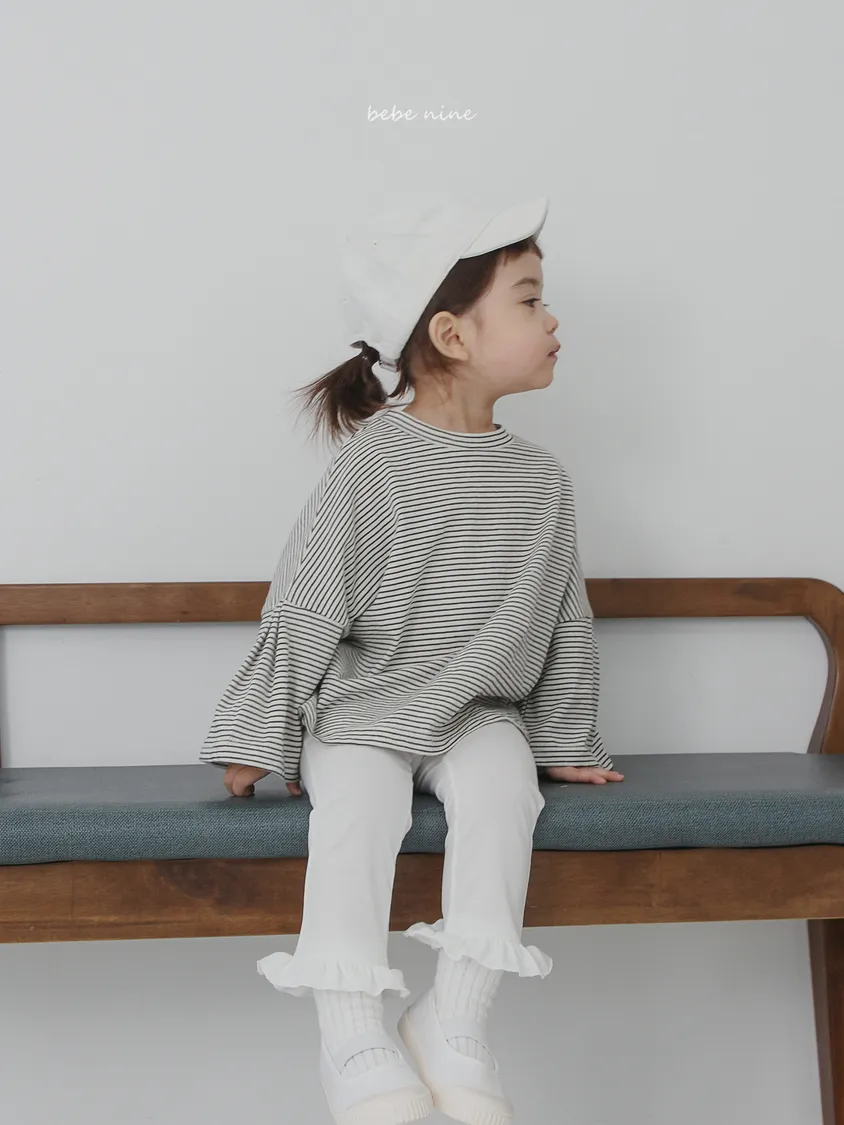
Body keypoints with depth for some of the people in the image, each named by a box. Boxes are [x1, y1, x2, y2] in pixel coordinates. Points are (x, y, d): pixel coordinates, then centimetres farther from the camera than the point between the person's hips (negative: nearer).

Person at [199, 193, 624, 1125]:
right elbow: (303, 609, -7)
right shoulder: (374, 462, -9)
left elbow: (564, 626, 14)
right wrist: (258, 741, -5)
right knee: (356, 802, -30)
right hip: (361, 709, -3)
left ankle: (456, 1020, -22)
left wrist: (566, 744, 16)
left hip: (481, 713, 3)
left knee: (499, 787, -27)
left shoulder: (542, 481, 4)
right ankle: (352, 1035, -27)